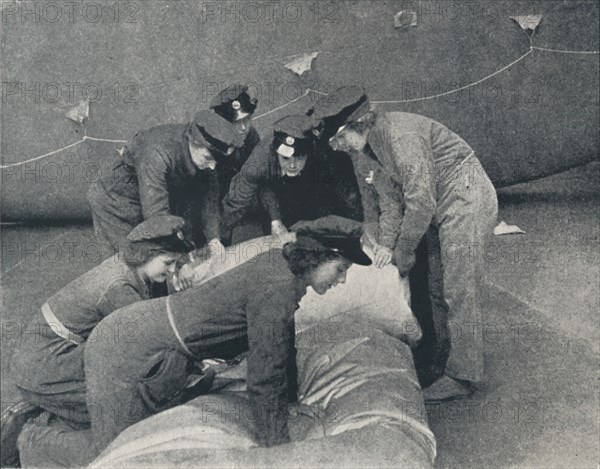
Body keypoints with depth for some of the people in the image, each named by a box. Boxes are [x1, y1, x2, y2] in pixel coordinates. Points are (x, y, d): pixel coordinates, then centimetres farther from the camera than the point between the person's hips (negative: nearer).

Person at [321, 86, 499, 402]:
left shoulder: (396, 133, -26)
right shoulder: (360, 154, 3)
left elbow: (421, 201, -27)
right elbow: (389, 199, 7)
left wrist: (403, 252, -16)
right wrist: (386, 244, -6)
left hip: (466, 197, -9)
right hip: (440, 207, 9)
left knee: (459, 292, -6)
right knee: (436, 289, 14)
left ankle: (462, 376, 6)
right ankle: (441, 355, 29)